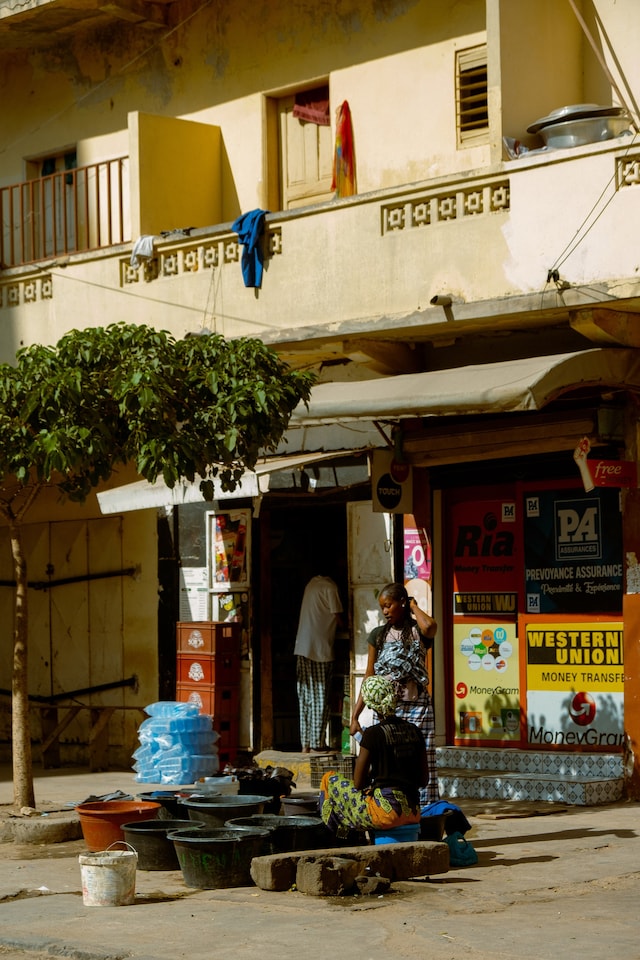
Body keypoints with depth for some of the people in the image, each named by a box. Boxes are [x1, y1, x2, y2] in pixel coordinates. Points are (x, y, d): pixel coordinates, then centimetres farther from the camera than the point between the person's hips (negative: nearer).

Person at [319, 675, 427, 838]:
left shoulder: (373, 734, -10)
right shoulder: (414, 731, 7)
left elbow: (358, 783, -7)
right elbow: (423, 779, 12)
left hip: (386, 810, -7)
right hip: (413, 813, 7)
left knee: (330, 779, 13)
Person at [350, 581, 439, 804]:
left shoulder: (418, 631, 0)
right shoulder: (379, 635, 9)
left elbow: (430, 627, -28)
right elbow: (369, 679, 10)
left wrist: (414, 607, -8)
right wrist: (355, 716, 4)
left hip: (418, 707, -3)